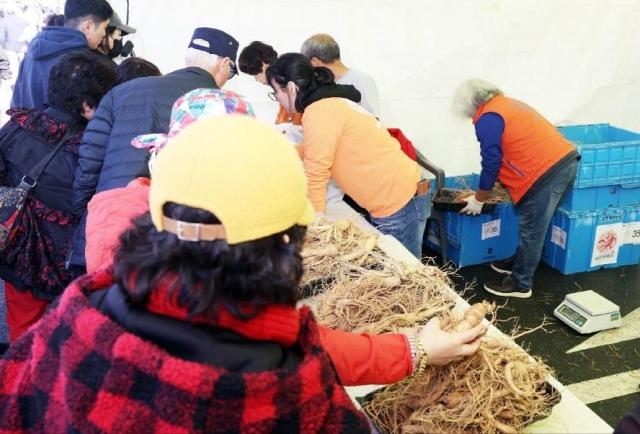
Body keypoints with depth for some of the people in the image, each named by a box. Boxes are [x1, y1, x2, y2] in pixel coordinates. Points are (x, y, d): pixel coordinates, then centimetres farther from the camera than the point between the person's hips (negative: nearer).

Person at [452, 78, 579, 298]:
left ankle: (520, 284, 11)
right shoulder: (506, 104, 22)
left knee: (531, 229, 1)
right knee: (532, 226, 21)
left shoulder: (487, 119, -8)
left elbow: (491, 163, -8)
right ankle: (520, 263, 35)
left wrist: (478, 200, 5)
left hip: (547, 170, -10)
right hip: (565, 159, 10)